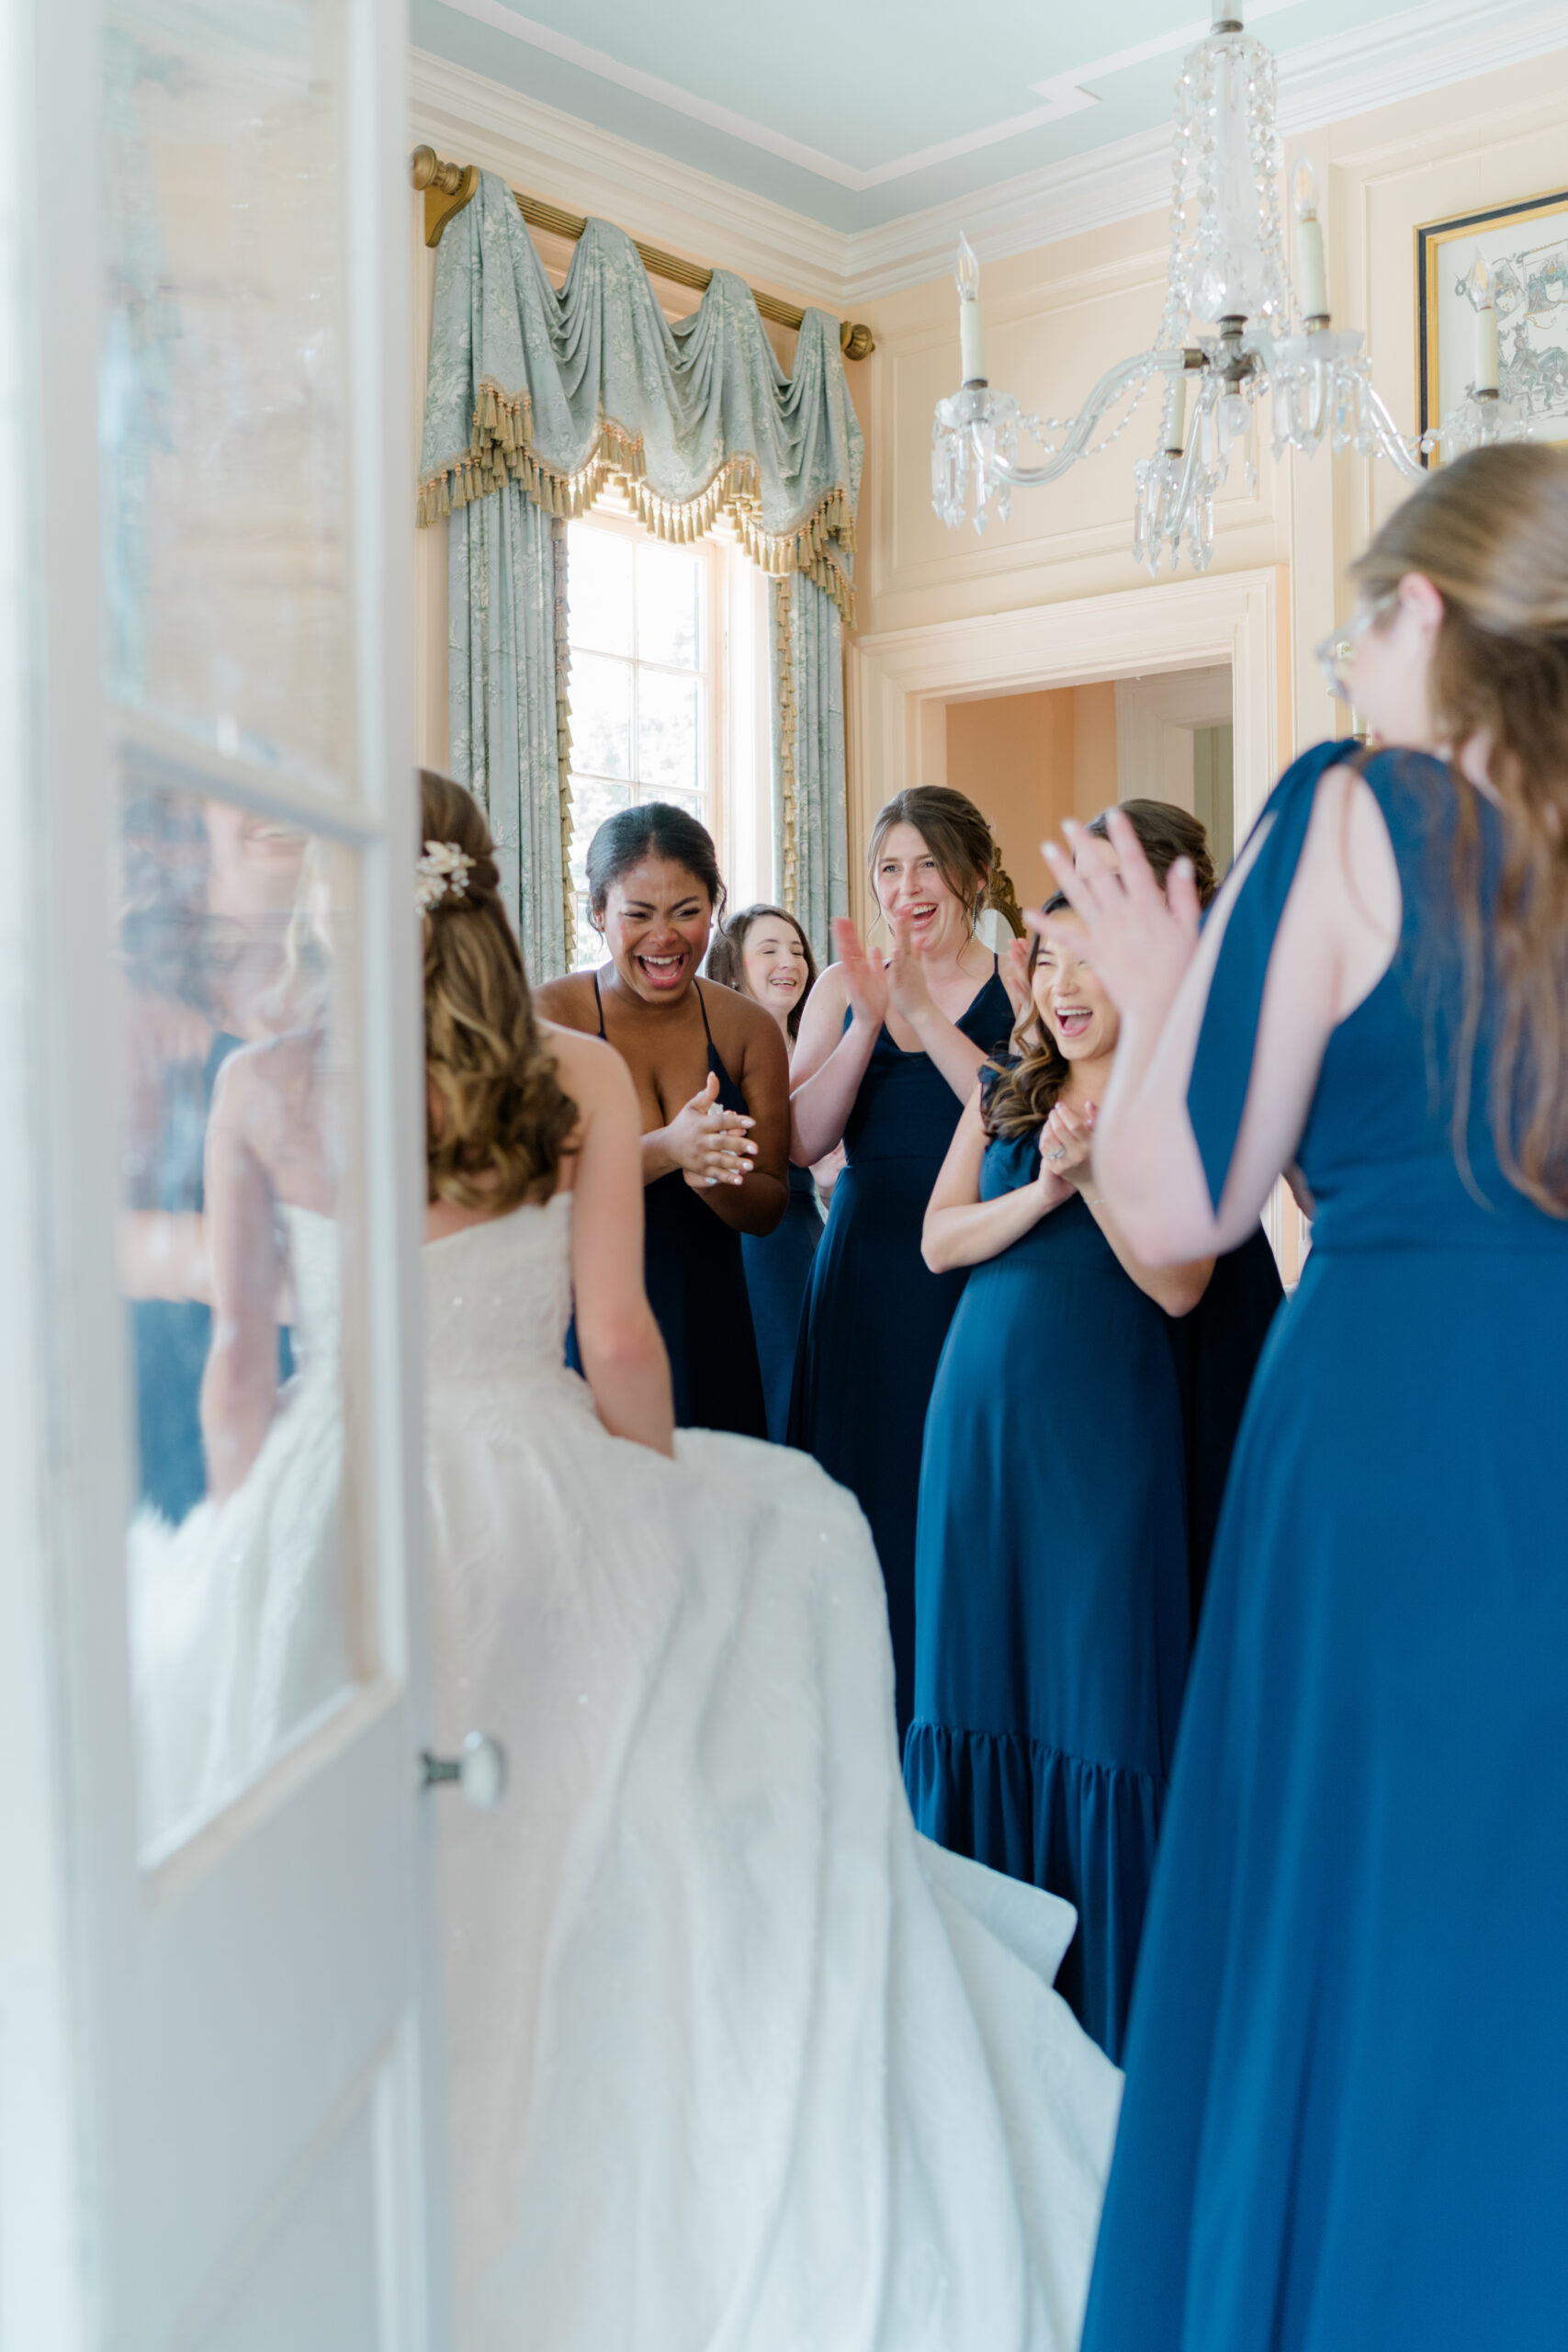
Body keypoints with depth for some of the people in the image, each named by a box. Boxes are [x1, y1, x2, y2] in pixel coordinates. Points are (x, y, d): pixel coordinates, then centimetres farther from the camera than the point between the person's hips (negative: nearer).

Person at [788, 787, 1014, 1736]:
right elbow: (801, 1140, -1)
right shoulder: (843, 986, 10)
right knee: (870, 1490, 6)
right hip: (867, 1274, 3)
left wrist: (926, 1013, -17)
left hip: (978, 1267, -3)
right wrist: (870, 1020, -11)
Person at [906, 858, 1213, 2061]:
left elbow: (1178, 1285, -10)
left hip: (1108, 1421, -4)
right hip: (984, 1407, 4)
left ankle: (1106, 1982, 17)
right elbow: (939, 1241, 2)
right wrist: (1043, 1190, -12)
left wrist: (1096, 1172, -17)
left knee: (1100, 1675, 1)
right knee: (982, 1659, 10)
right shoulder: (1005, 1096, 10)